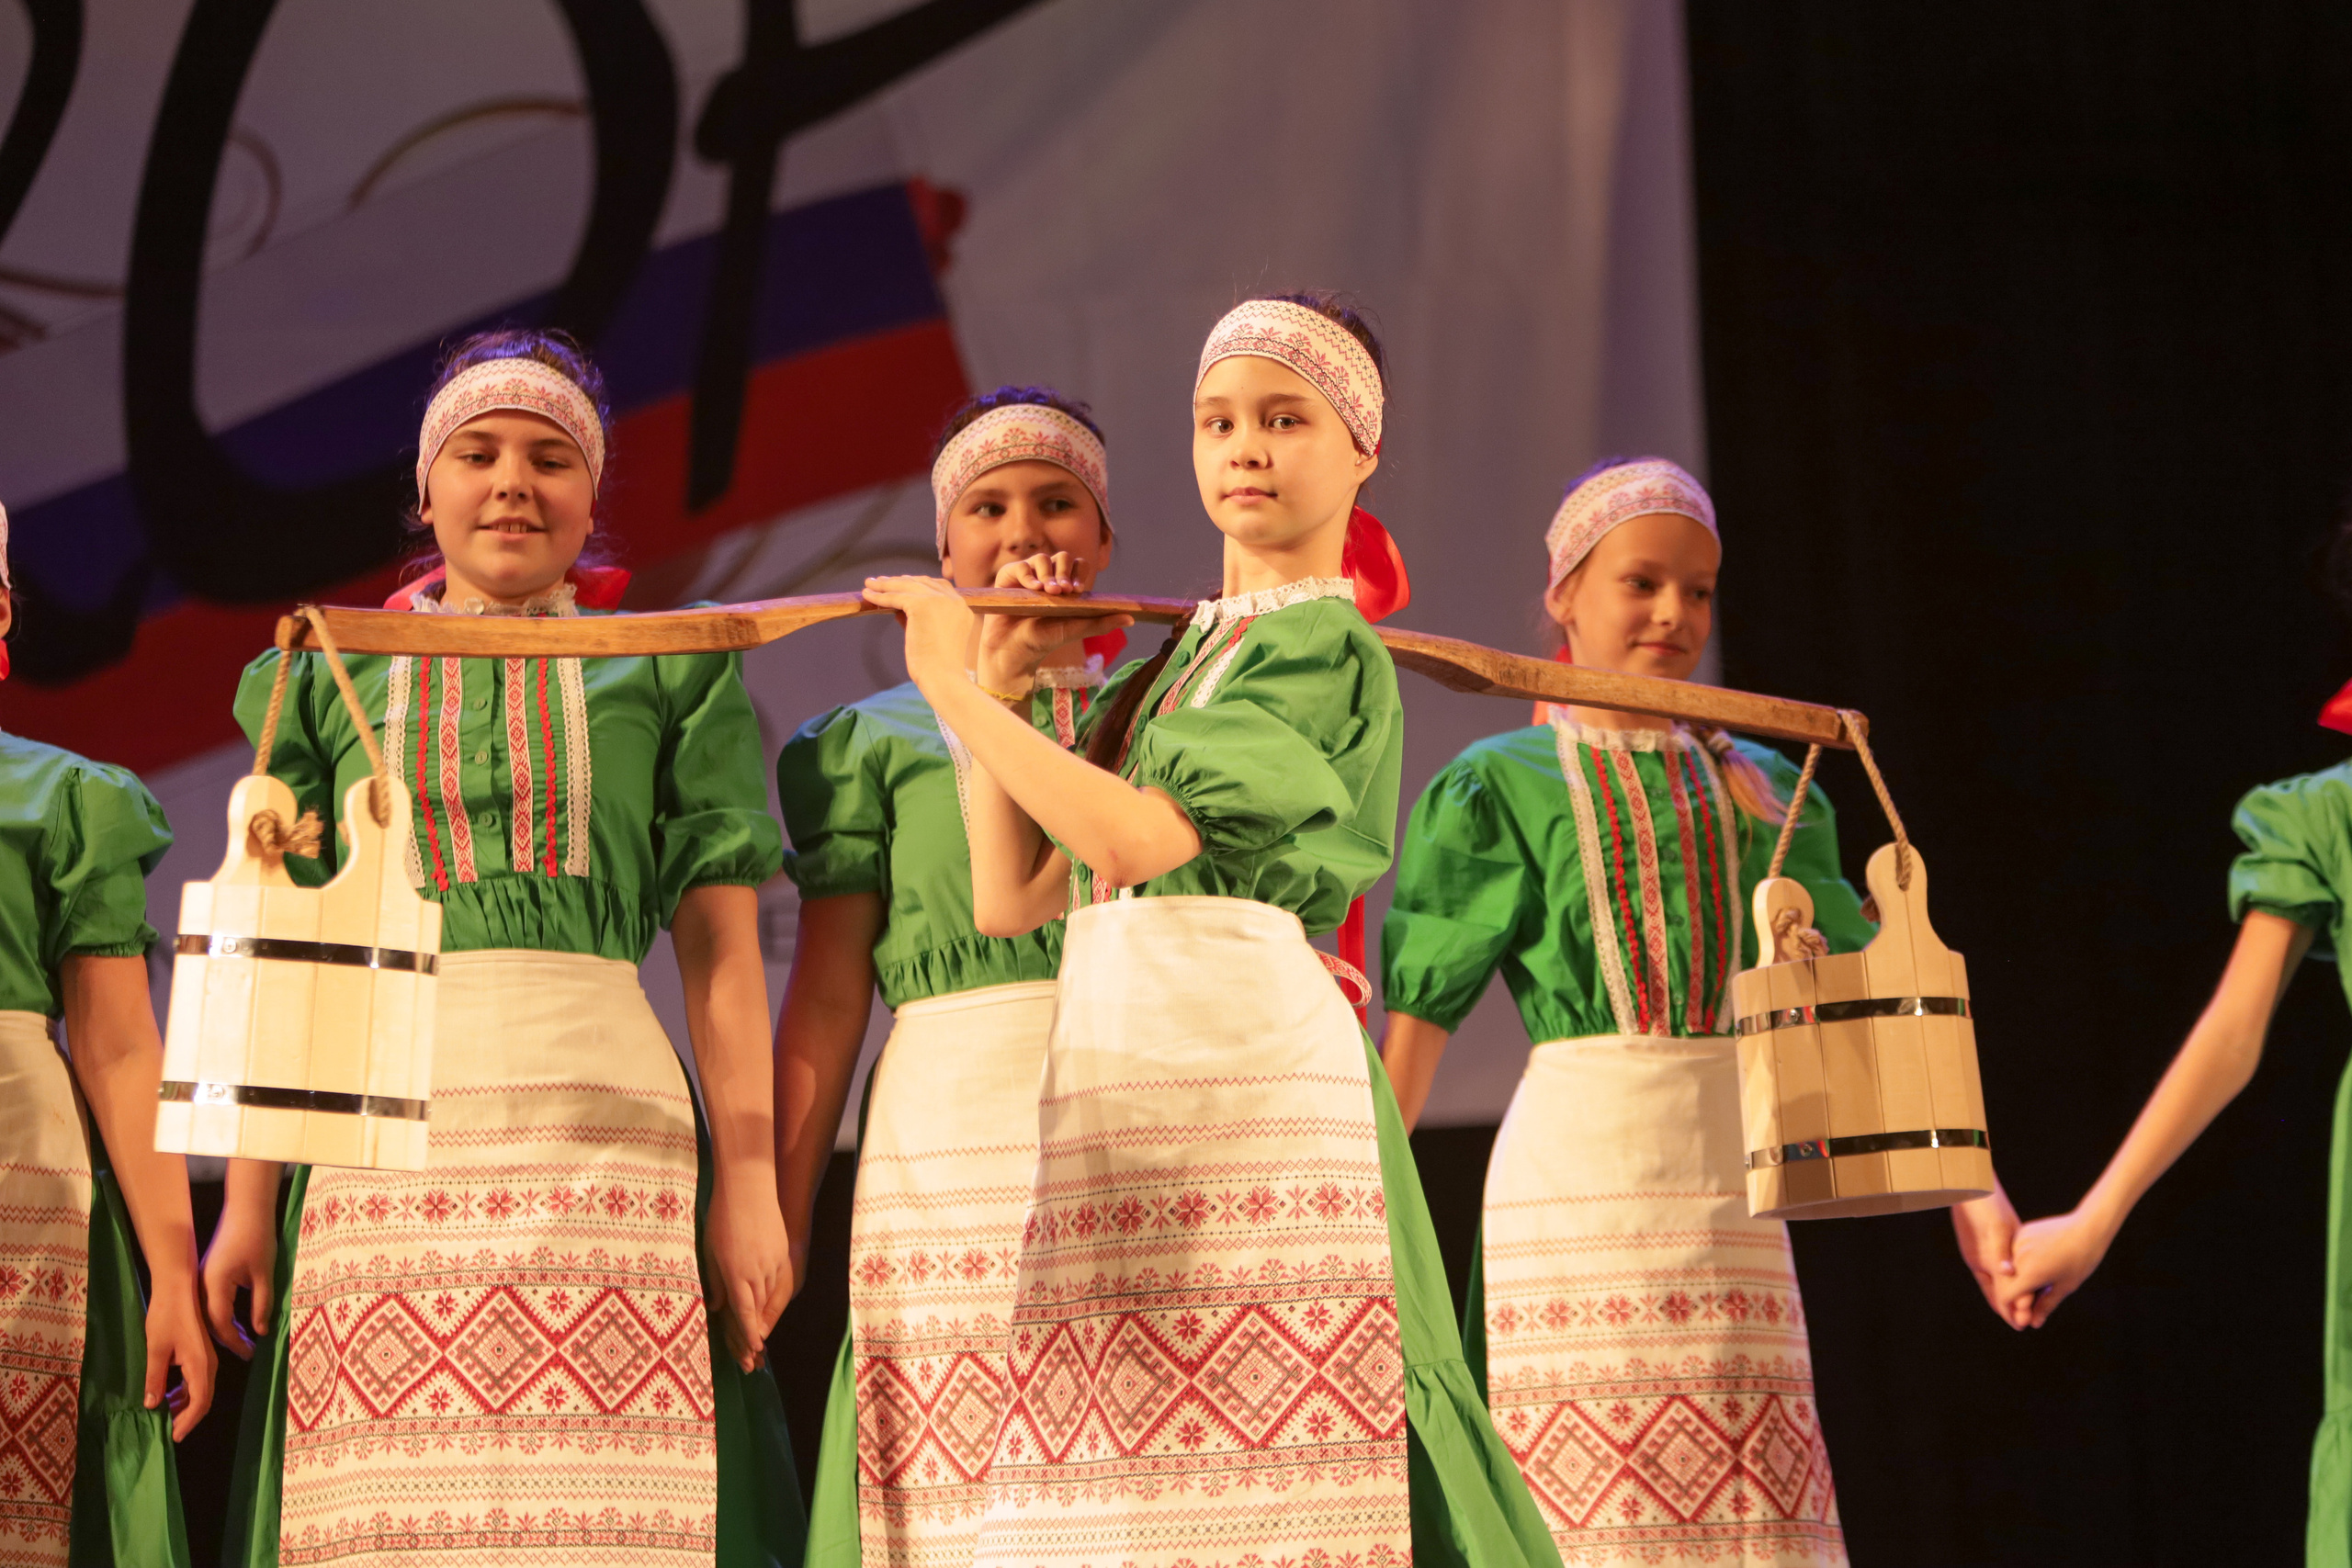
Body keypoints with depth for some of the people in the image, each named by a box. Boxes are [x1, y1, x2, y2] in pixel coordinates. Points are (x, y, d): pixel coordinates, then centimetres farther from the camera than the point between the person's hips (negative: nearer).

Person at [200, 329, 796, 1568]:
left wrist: (750, 1178, -2)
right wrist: (246, 1197, 6)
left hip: (596, 1126, -1)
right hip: (386, 1130, 1)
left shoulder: (664, 673, 16)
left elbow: (721, 949, 9)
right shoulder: (332, 681, 19)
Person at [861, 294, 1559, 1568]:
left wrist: (954, 687, -6)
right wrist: (1000, 687, 15)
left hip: (1253, 1072, -7)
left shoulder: (1329, 648, 1)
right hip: (1108, 1070, 7)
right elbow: (1009, 899, 19)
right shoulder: (1163, 668, 24)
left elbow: (1139, 838, -13)